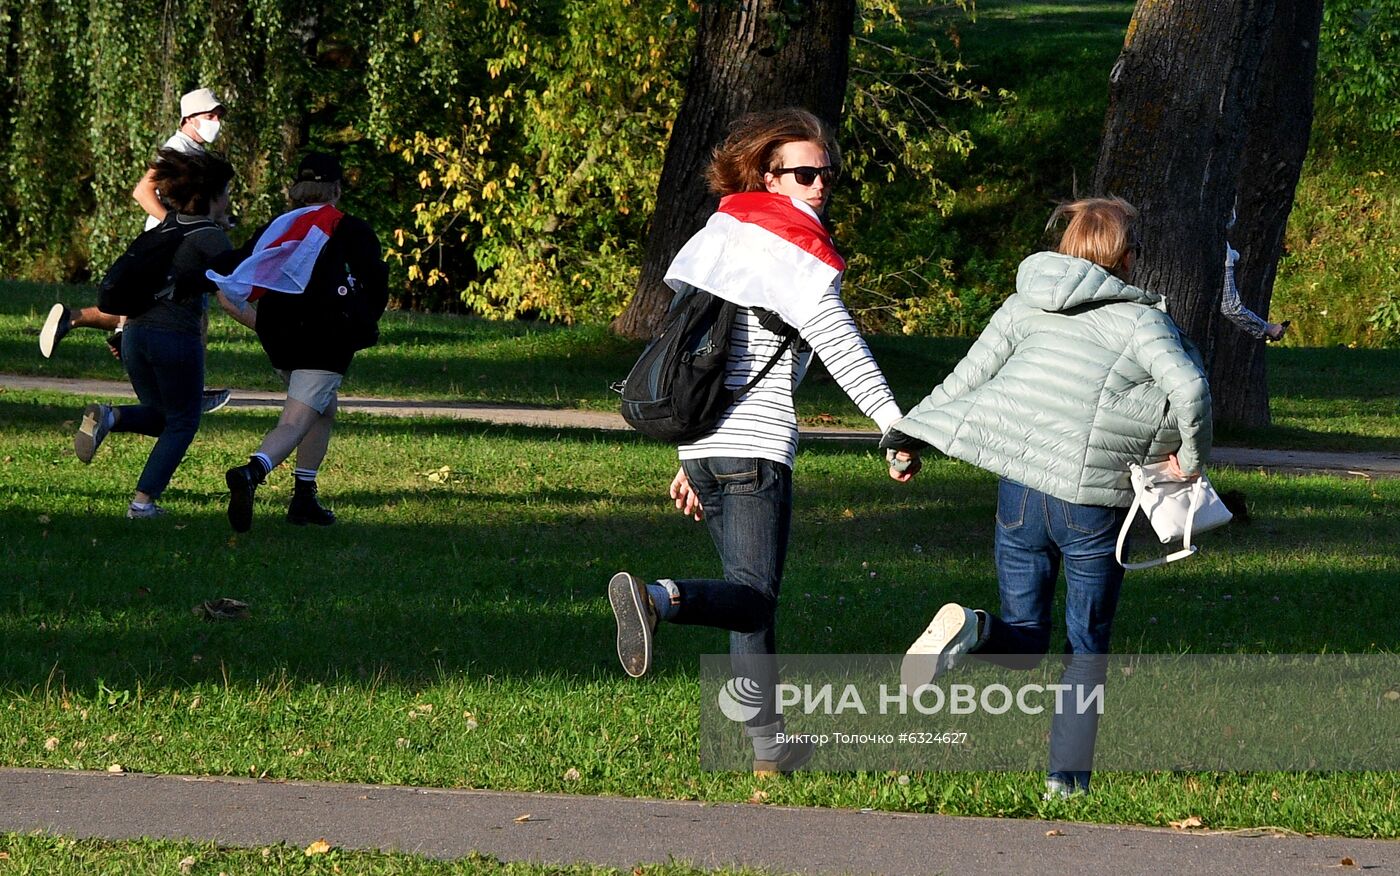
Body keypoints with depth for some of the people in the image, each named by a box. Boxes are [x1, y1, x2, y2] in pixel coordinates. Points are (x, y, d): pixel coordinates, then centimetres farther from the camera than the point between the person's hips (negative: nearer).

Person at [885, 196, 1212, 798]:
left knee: (1024, 643, 12)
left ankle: (970, 630, -20)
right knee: (1087, 648, 13)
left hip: (1019, 493, 3)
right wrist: (1192, 458, 0)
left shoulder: (1027, 305, 11)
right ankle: (1068, 776, 6)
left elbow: (968, 378, 12)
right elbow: (1189, 389, -16)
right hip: (1093, 504, -3)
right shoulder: (1137, 320, -2)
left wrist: (907, 433, 21)